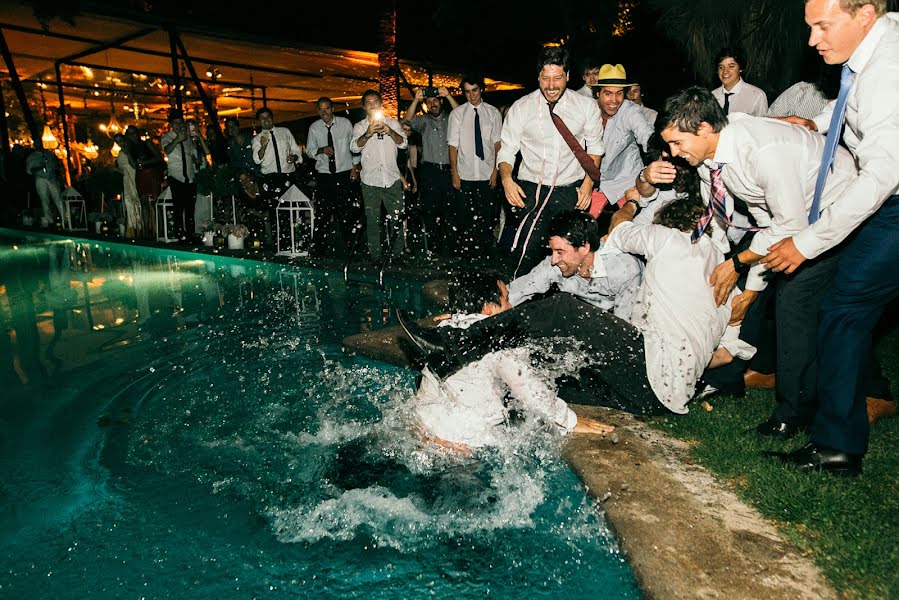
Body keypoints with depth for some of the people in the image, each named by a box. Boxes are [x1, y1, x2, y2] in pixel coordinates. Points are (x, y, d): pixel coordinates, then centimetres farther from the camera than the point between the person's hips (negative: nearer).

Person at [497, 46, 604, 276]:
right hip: (531, 189, -1)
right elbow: (506, 151, 2)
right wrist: (506, 179, -17)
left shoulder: (587, 106, 3)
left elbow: (595, 147, 13)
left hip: (571, 190, 1)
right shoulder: (520, 108, 0)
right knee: (528, 251, -13)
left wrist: (589, 181, 0)